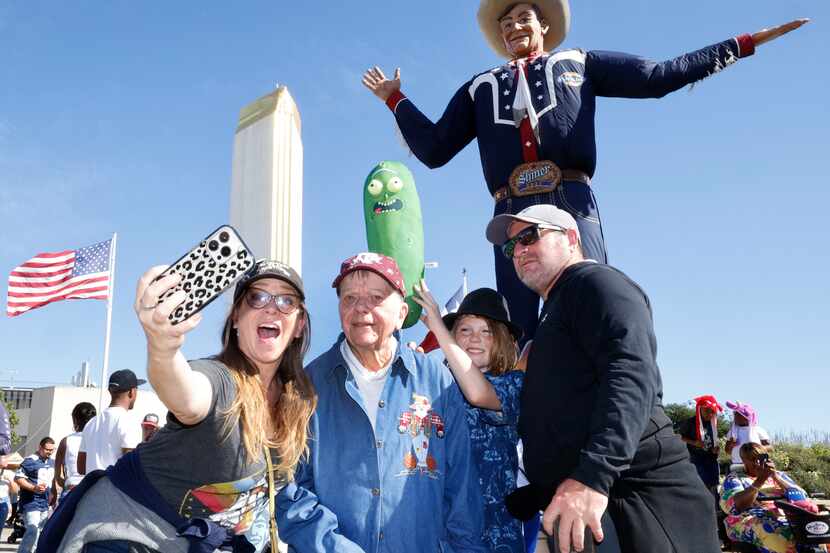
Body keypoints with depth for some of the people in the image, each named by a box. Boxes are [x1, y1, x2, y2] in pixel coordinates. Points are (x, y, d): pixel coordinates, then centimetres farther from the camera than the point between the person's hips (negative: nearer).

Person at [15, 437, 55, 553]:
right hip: (31, 503, -8)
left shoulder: (51, 462, 12)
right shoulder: (30, 461, -13)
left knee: (39, 531, 14)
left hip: (45, 503, 8)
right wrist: (34, 488, -26)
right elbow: (18, 478, -15)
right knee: (32, 531, -19)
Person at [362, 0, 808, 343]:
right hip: (512, 213, 2)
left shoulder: (577, 64, 26)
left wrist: (744, 44, 19)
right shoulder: (481, 86, 29)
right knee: (515, 334, -4)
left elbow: (656, 77, 20)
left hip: (570, 204, -1)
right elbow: (434, 149, 25)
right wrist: (395, 99, 29)